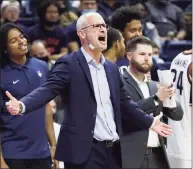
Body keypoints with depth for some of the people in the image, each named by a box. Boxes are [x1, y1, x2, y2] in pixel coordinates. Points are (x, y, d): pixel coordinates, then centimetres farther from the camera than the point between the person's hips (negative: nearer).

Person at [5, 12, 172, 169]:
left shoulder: (112, 68, 16)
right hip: (85, 150, -7)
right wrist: (22, 105, -35)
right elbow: (49, 89, -17)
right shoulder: (69, 63, -5)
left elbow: (123, 101, 23)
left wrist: (150, 122, 25)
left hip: (113, 150, 7)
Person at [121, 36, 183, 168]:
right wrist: (156, 98, -22)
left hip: (157, 156, 6)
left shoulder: (154, 86, 17)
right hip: (132, 156, -6)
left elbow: (177, 115, 13)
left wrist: (170, 96, -7)